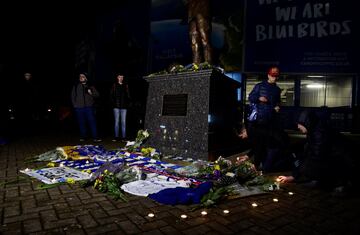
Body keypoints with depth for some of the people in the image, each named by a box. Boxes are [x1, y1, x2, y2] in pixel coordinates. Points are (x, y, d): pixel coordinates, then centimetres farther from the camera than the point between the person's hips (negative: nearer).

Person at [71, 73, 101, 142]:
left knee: (92, 121, -8)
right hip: (79, 108, 2)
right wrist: (75, 104, 7)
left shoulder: (90, 86, 11)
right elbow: (73, 96, 18)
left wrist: (91, 93, -10)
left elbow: (97, 95, 10)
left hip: (89, 107, -1)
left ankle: (95, 137, -7)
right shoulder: (76, 86, 15)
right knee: (81, 123, 4)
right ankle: (83, 137, 14)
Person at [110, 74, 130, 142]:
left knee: (123, 122, 2)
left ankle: (124, 137, 7)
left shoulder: (125, 86, 11)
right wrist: (113, 102, -6)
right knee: (116, 121, 1)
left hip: (124, 106, 1)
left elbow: (128, 95, 13)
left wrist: (127, 103, 2)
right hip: (116, 106, -1)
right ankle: (116, 137, 6)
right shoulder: (114, 85, 6)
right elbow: (111, 95, 4)